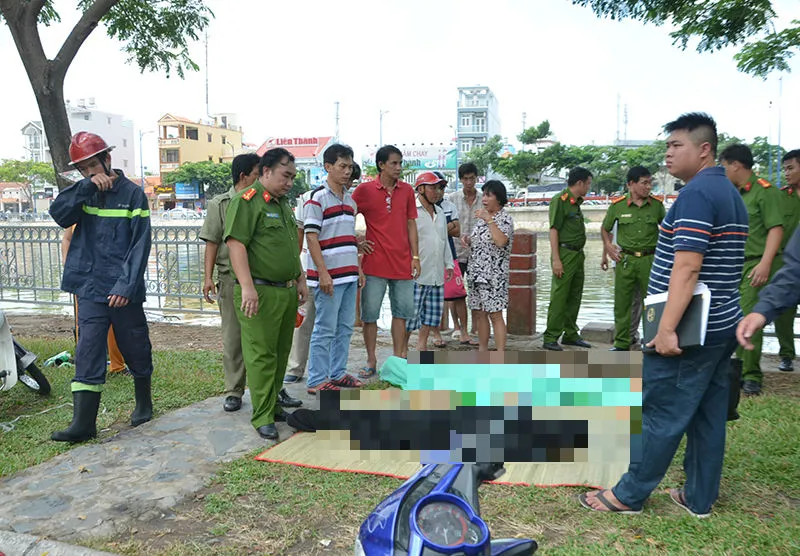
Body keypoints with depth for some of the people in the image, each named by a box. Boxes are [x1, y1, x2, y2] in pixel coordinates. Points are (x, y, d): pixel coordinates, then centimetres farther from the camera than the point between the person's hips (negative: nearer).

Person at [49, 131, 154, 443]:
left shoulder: (132, 194, -4)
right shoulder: (83, 193, 9)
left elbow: (140, 244, -9)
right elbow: (59, 214, -9)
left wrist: (126, 286, -16)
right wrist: (87, 186, -17)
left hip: (124, 292, -3)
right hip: (90, 289, 3)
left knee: (136, 350, 11)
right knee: (88, 354, -1)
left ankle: (143, 403, 31)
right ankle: (83, 423, 2)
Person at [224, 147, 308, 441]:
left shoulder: (283, 204, 19)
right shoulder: (246, 201, -9)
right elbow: (235, 244, -17)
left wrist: (300, 279, 21)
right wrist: (247, 288, -23)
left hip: (287, 292, 9)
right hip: (261, 293, -8)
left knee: (281, 353, 13)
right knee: (262, 355, -4)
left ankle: (273, 405, 26)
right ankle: (263, 417, 4)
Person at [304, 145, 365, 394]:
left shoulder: (350, 200, 16)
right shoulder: (317, 198, -8)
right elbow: (311, 238, -13)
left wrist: (359, 269, 18)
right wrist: (323, 273, -18)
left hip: (349, 275, 8)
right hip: (328, 276, -8)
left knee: (345, 328, 13)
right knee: (325, 330, -3)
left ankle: (338, 373, 25)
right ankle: (316, 381, 7)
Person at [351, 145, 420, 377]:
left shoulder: (407, 190, 7)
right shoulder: (364, 190, -3)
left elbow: (411, 224, 10)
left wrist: (415, 257, 6)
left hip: (402, 262, 3)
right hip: (374, 262, -3)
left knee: (401, 311, 9)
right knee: (369, 314, 3)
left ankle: (398, 358, 22)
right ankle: (371, 362, 15)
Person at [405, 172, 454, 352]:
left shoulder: (440, 213, 19)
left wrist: (449, 264, 20)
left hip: (437, 274, 8)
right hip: (417, 274, -7)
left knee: (434, 311, 10)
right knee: (412, 312, -5)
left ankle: (422, 345, 23)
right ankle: (403, 347, 9)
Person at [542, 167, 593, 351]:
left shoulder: (577, 202, 16)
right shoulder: (560, 200, -11)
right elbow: (554, 230, -16)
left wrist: (580, 253, 17)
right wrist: (556, 259, -20)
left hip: (577, 254, 9)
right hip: (565, 253, -9)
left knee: (574, 297, 14)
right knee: (559, 297, -6)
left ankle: (570, 334, 25)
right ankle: (550, 338, 0)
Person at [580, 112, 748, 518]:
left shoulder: (696, 194, -17)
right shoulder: (730, 193, 15)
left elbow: (686, 267, -26)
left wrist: (667, 328, -27)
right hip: (720, 325, 10)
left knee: (662, 415, 0)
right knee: (709, 414, 14)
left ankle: (629, 494, 13)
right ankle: (699, 498, 25)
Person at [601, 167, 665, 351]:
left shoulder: (657, 204, 1)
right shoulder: (617, 206, -2)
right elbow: (605, 229, 13)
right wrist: (608, 246, 0)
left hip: (650, 259, 0)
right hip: (625, 259, 0)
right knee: (622, 303, 4)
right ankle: (622, 344, 15)